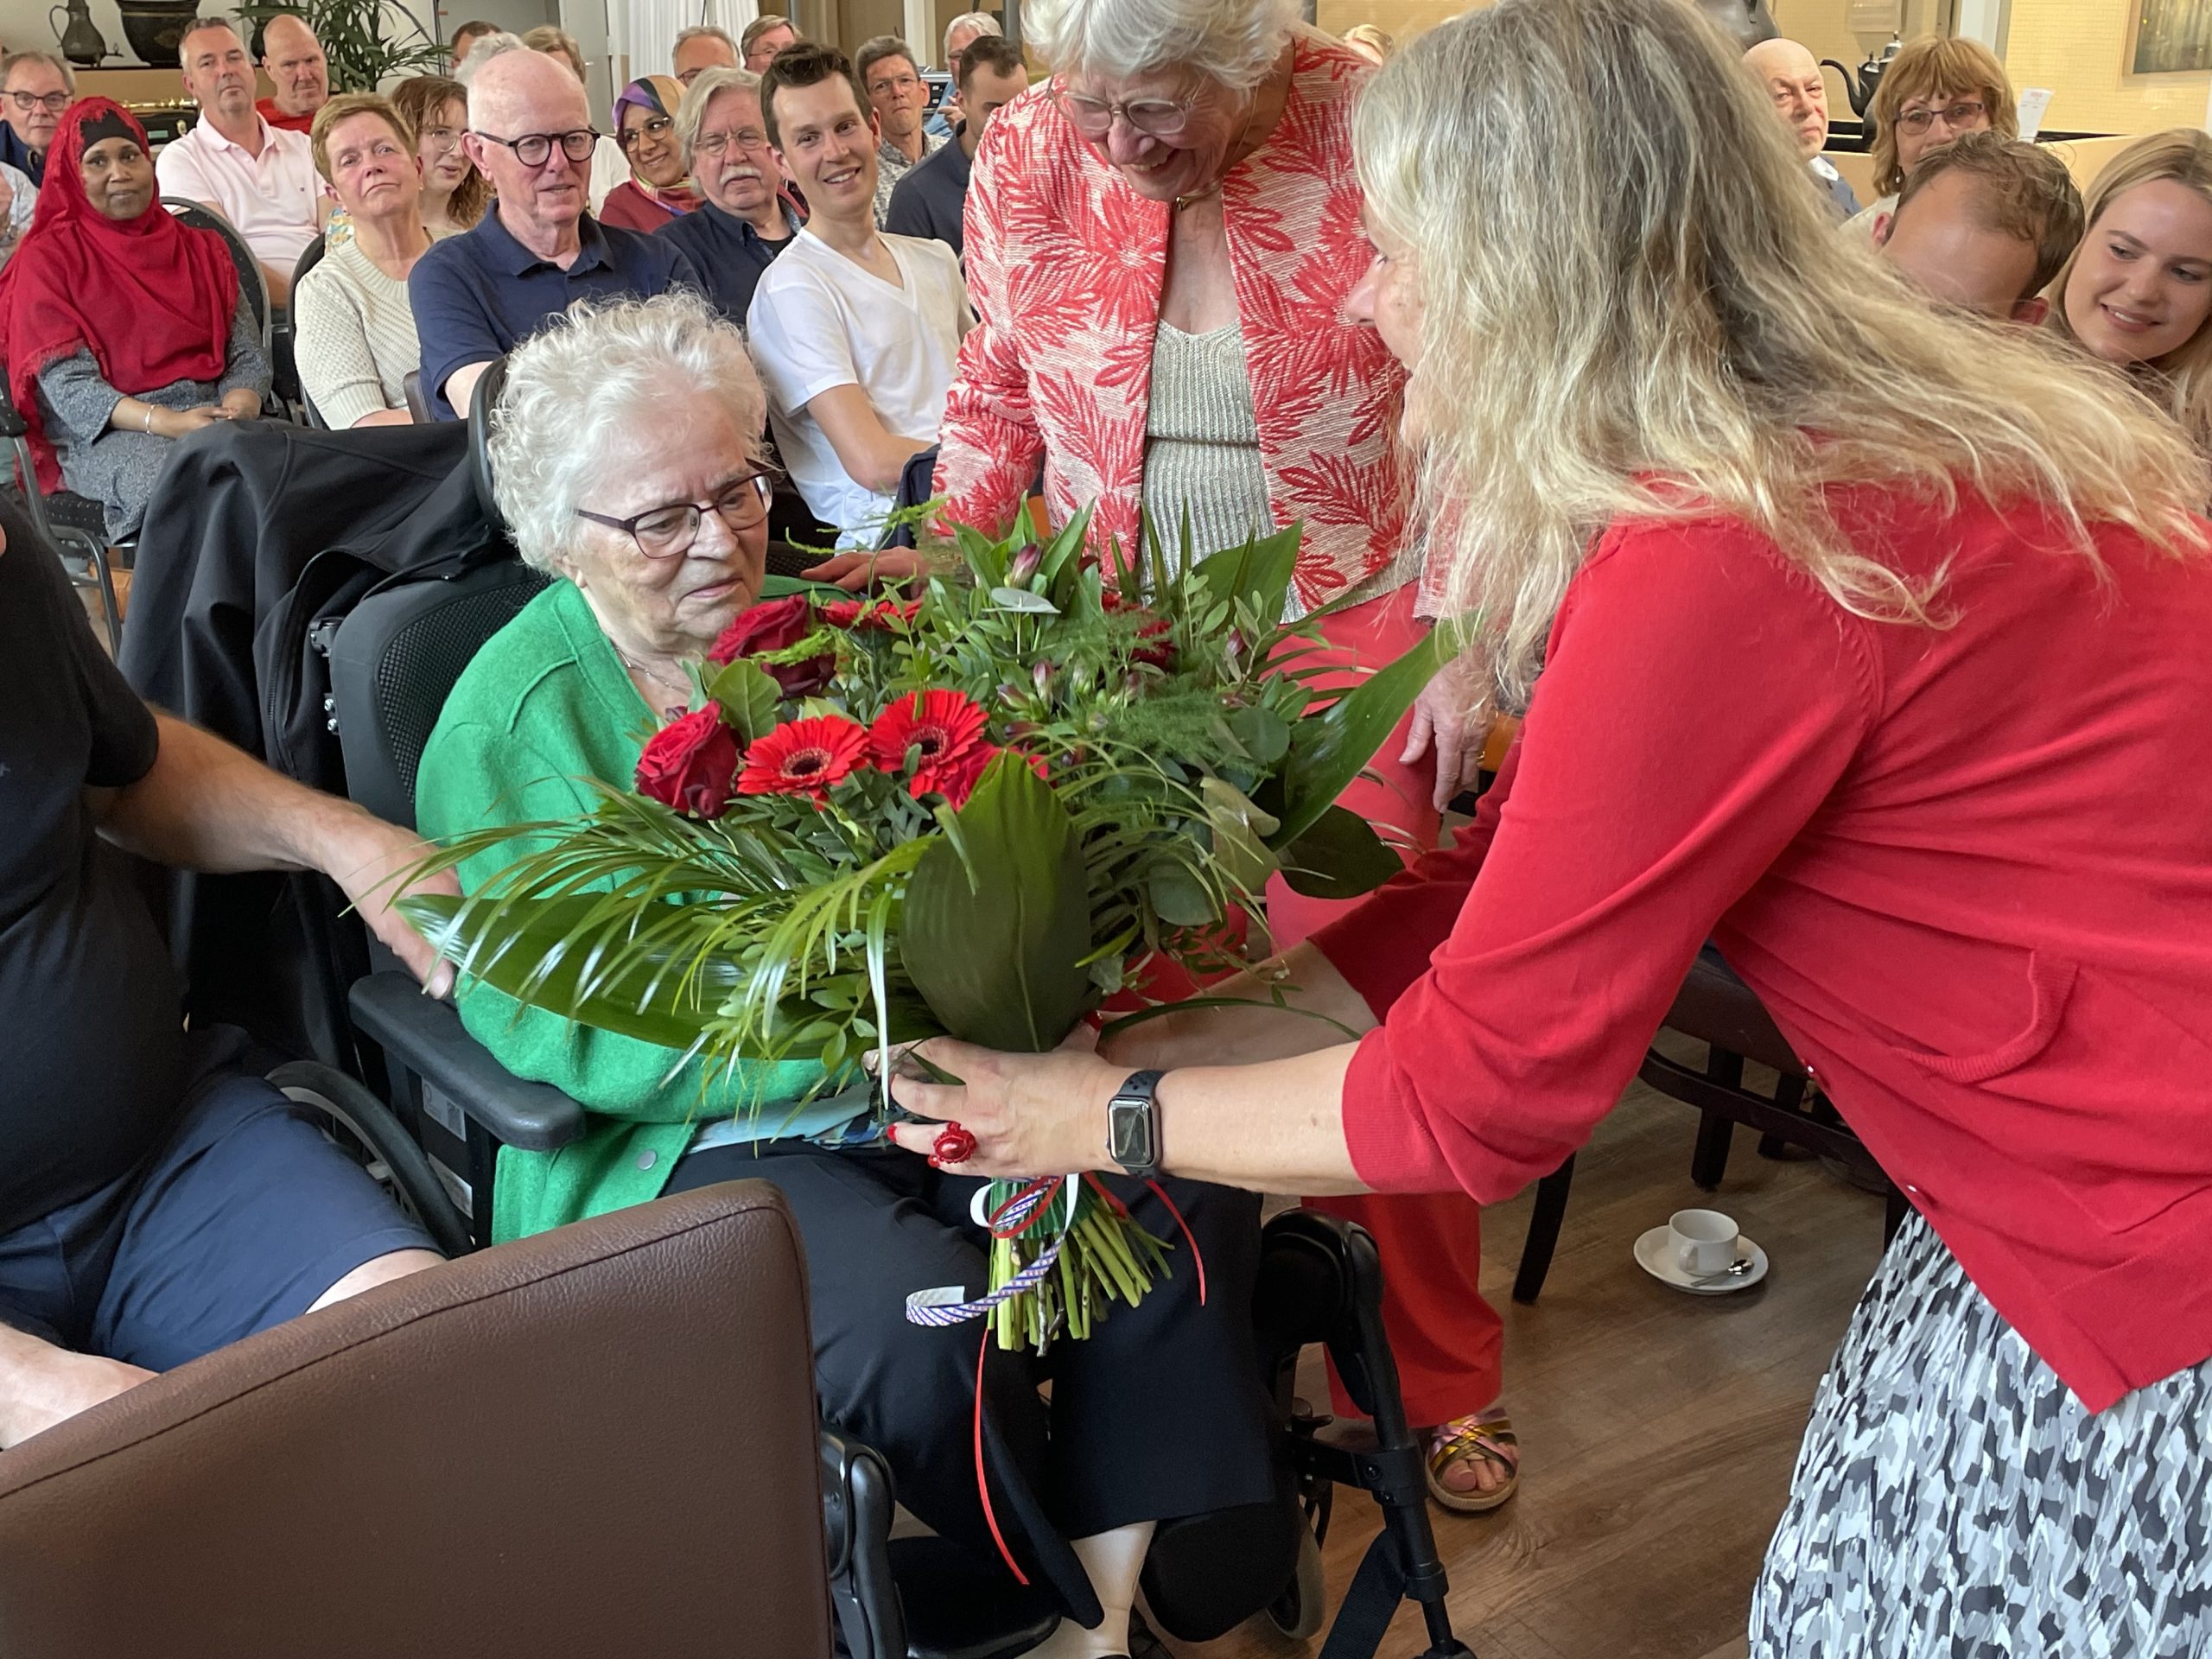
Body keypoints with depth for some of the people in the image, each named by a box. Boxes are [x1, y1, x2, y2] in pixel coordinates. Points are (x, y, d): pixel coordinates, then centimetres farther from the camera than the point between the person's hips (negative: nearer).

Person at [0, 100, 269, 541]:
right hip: (103, 434, -3)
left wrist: (237, 407, -12)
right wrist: (166, 422, -19)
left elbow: (249, 355, 12)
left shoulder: (201, 250, 21)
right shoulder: (47, 260, 9)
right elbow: (66, 385, -2)